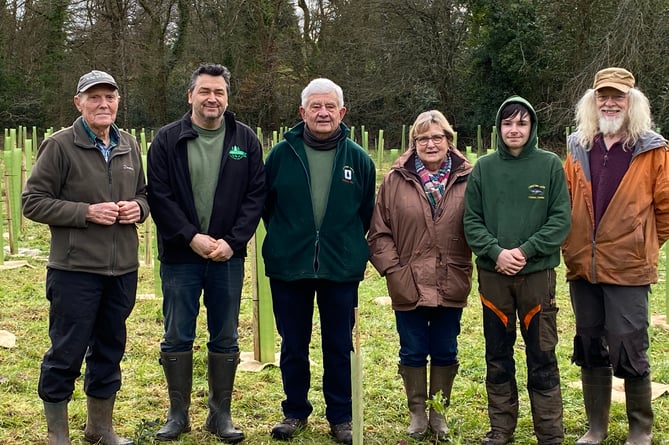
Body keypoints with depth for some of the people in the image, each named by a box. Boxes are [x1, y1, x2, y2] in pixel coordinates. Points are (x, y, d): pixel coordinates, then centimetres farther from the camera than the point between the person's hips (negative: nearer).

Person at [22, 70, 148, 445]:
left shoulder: (130, 146, 9)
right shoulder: (60, 145, -7)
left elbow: (143, 193, 20)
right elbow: (33, 202, -8)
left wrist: (138, 208, -3)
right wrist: (86, 212, -18)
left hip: (123, 270, 5)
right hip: (75, 270, -5)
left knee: (110, 350, 15)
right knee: (66, 353, 3)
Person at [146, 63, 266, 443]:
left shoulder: (246, 140, 3)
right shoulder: (168, 140, 0)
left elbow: (256, 195, -1)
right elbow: (159, 195, -5)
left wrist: (232, 241, -11)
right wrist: (191, 237, -14)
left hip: (229, 256, 1)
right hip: (180, 255, -1)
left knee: (225, 339, 8)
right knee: (177, 338, 6)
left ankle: (221, 414, 20)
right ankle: (178, 414, 20)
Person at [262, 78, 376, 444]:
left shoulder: (359, 159, 1)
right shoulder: (281, 154, -1)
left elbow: (367, 214, 9)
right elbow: (265, 205, 9)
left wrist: (356, 251, 6)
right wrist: (285, 239, 10)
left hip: (342, 270, 0)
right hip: (288, 268, 0)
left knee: (340, 348, 9)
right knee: (293, 346, 11)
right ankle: (295, 412, 27)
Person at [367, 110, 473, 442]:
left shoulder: (467, 179, -2)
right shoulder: (396, 180, -2)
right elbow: (379, 233, 0)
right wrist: (392, 270, -8)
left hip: (451, 286, 0)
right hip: (409, 286, 0)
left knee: (445, 352, 13)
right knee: (413, 352, 12)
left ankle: (439, 412, 30)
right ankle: (417, 412, 29)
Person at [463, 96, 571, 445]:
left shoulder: (550, 165, -2)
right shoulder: (484, 168, 3)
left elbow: (561, 219, -5)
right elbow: (472, 220, 2)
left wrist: (526, 251, -15)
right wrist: (496, 253, -13)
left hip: (538, 273, -2)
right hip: (493, 274, 2)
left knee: (542, 359, 4)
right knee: (497, 358, 11)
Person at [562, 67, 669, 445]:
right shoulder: (578, 148, 7)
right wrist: (573, 247, 13)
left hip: (628, 268, -4)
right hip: (583, 267, 4)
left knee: (629, 351, -1)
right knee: (590, 348, 13)